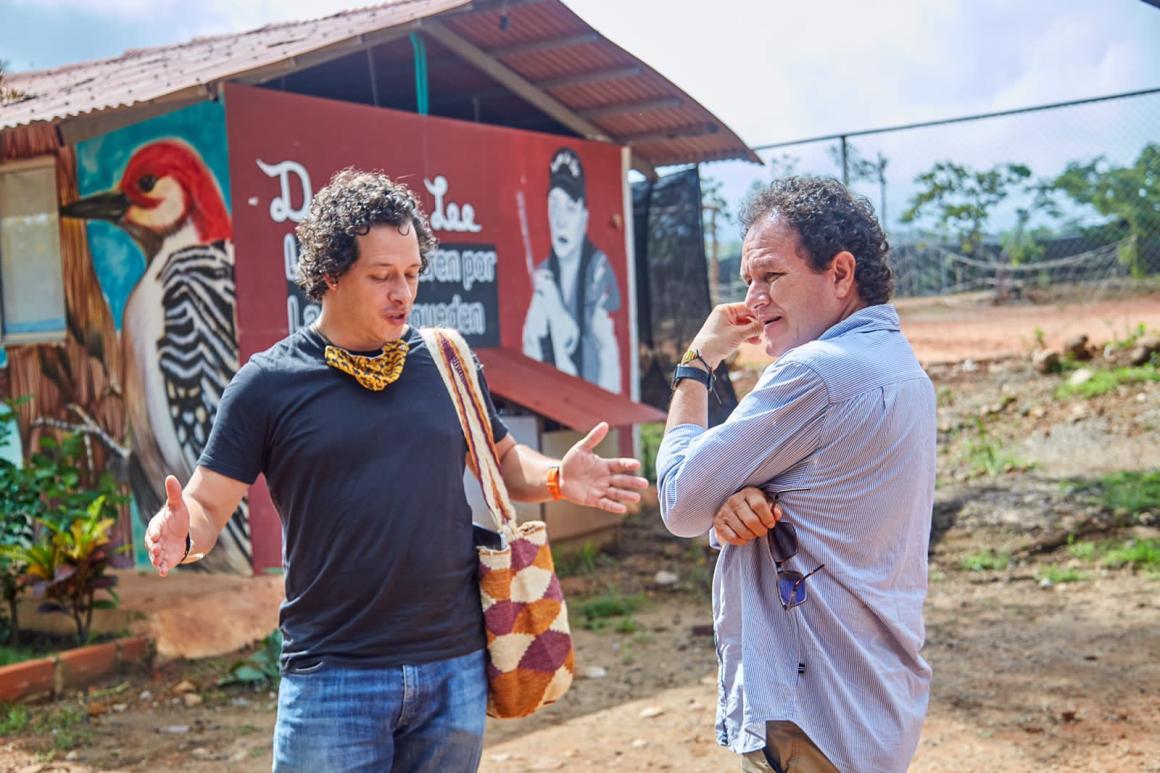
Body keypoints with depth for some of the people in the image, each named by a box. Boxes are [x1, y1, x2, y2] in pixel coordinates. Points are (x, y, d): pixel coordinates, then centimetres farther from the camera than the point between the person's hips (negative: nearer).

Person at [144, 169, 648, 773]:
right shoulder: (268, 384, -4)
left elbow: (503, 460, 15)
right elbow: (207, 505, -2)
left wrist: (557, 479, -6)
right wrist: (181, 532, -24)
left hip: (456, 667, 3)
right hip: (332, 675, -3)